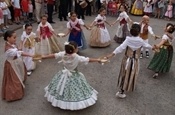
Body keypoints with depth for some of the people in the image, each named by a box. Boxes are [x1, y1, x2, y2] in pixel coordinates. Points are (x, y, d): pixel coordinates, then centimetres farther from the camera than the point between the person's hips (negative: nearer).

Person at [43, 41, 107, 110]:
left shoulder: (63, 54, -15)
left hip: (64, 75, 5)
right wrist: (98, 60, -7)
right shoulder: (77, 57, -27)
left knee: (63, 88, 25)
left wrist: (43, 57, 10)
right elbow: (88, 60, -20)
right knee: (74, 91, 11)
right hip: (74, 77, -5)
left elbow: (53, 55, -4)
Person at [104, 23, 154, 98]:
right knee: (132, 75, 17)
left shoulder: (128, 40, -14)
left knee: (125, 75, 11)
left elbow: (121, 47, -23)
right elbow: (146, 45, 12)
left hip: (127, 60, 0)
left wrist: (112, 54, -26)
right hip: (135, 61, 0)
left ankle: (121, 91, 18)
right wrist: (152, 47, 34)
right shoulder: (140, 41, -8)